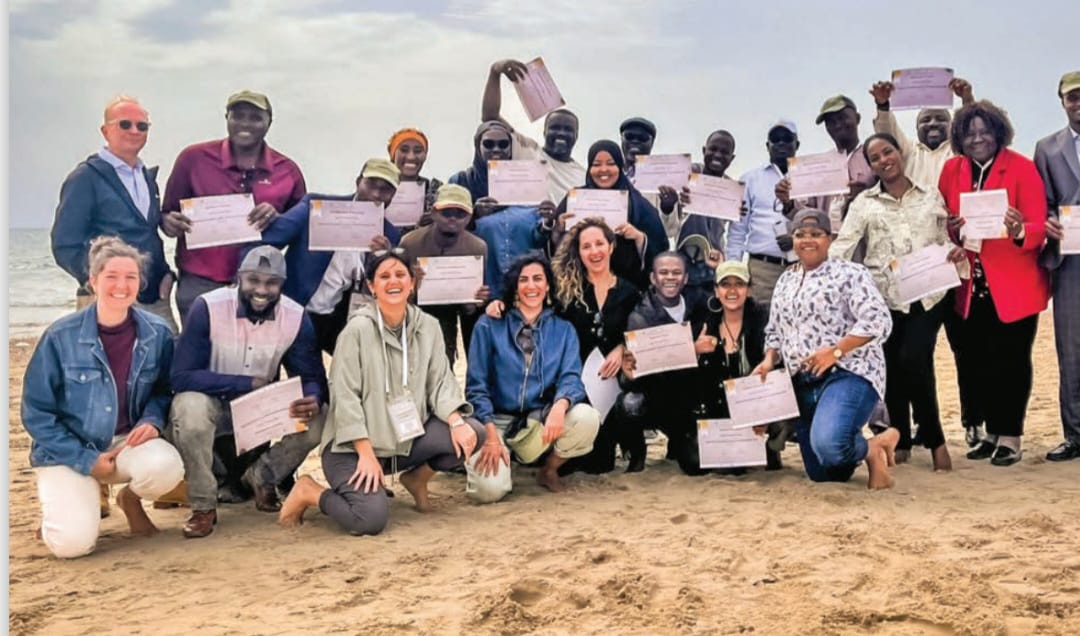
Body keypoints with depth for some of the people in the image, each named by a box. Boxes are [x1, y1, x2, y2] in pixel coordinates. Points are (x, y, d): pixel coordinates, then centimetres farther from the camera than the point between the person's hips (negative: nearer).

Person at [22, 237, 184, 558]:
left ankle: (130, 498, 5)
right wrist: (86, 459, -13)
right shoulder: (61, 337, -12)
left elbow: (164, 390, 8)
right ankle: (59, 508, 16)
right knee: (74, 542, -24)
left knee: (165, 466, -33)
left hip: (129, 443, 2)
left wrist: (152, 420, -15)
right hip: (68, 450, -2)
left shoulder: (156, 333, -5)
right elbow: (36, 412, -6)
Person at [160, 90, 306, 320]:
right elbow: (167, 214, 11)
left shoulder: (287, 171, 5)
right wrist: (170, 224, -13)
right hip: (198, 284, -1)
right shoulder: (194, 158, 2)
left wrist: (277, 220, -10)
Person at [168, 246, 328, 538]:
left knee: (316, 421, -22)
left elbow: (312, 378, -9)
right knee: (189, 406, -36)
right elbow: (181, 376, -24)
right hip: (214, 405, -3)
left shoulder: (296, 317, -12)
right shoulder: (208, 307, -21)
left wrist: (313, 400, -35)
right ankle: (203, 506, -13)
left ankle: (261, 478, 9)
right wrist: (248, 384, -28)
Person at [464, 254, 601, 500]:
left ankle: (549, 470, 2)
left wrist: (560, 406, -30)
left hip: (540, 422, 2)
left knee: (587, 417, -28)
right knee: (490, 489, -28)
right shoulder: (489, 325, 1)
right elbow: (476, 386, -3)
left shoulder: (563, 330, 8)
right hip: (496, 421, -2)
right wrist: (491, 434, -17)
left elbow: (571, 378, -5)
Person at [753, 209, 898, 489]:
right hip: (804, 384, 7)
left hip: (848, 375, -7)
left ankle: (872, 448, -2)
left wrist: (835, 351, -22)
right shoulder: (785, 282, 17)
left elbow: (877, 321, -14)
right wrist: (769, 360, 2)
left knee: (827, 444, -34)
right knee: (820, 474, 7)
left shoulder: (849, 273, -3)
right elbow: (774, 332, 22)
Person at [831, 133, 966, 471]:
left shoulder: (931, 196, 11)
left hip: (927, 295, -1)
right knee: (891, 369, 3)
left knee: (914, 361, -17)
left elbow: (944, 240, 16)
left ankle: (934, 438, 1)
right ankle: (900, 441, 19)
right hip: (884, 297, 1)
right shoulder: (864, 203, 7)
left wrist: (955, 251, -6)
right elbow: (841, 245, -3)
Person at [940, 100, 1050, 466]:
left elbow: (1038, 229, -13)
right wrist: (954, 231, -13)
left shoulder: (1021, 168, -8)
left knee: (1011, 361, 0)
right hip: (972, 286, 4)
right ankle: (993, 432, 22)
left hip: (1015, 285, -4)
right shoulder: (952, 170, 4)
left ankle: (1010, 436, 13)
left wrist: (1019, 231, -34)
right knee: (975, 363, 6)